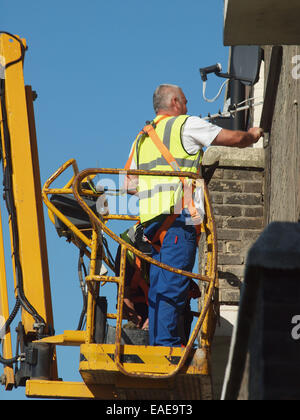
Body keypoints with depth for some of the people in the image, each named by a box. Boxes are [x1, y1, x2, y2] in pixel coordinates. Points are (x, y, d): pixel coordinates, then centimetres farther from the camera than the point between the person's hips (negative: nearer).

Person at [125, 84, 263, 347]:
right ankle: (167, 343, -17)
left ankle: (157, 344, 7)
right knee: (174, 284, -12)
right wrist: (252, 135, 30)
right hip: (178, 216, -7)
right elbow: (234, 139, 9)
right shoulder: (186, 124, 5)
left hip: (150, 217, 7)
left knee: (159, 285, 8)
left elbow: (129, 186, 20)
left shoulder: (142, 137, 24)